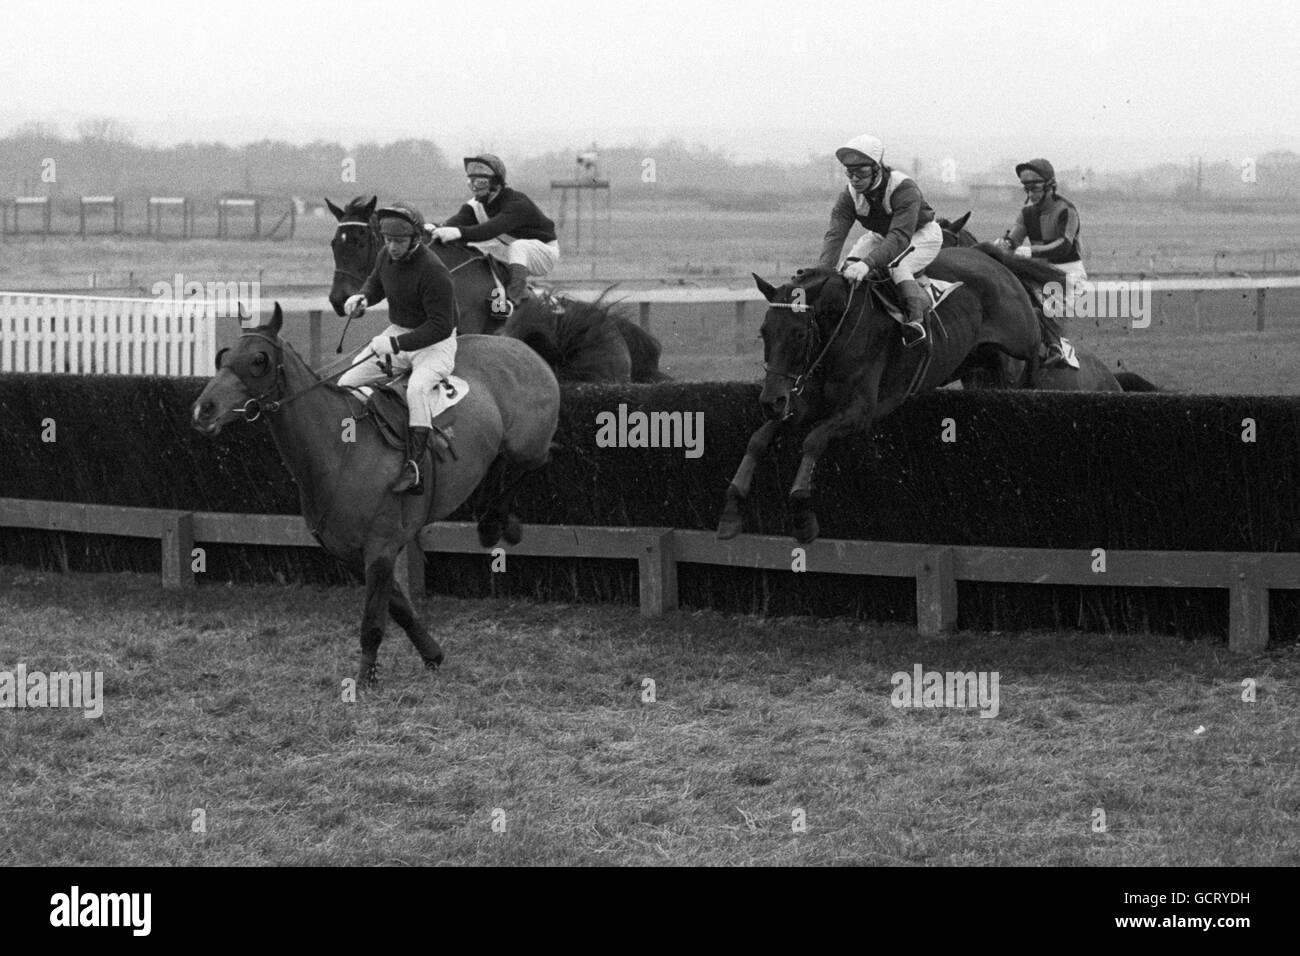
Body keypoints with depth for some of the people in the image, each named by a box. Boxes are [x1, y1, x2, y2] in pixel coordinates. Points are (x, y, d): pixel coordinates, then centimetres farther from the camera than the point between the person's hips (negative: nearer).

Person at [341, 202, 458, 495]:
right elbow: (376, 282, 23)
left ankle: (414, 469, -36)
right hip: (395, 334, 8)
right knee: (346, 383, -3)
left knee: (417, 387, -36)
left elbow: (441, 326, -26)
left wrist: (396, 344, -31)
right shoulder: (386, 256, -1)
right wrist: (362, 298, -2)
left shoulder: (433, 271, -25)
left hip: (434, 342, -8)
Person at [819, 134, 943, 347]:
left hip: (923, 234, -6)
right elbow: (835, 234, -28)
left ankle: (917, 316, -32)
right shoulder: (850, 194, -20)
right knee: (850, 266, -16)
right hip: (880, 235, 6)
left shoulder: (904, 188, -38)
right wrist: (822, 272, -46)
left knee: (897, 265, -35)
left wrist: (867, 263, -63)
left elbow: (900, 237, -49)